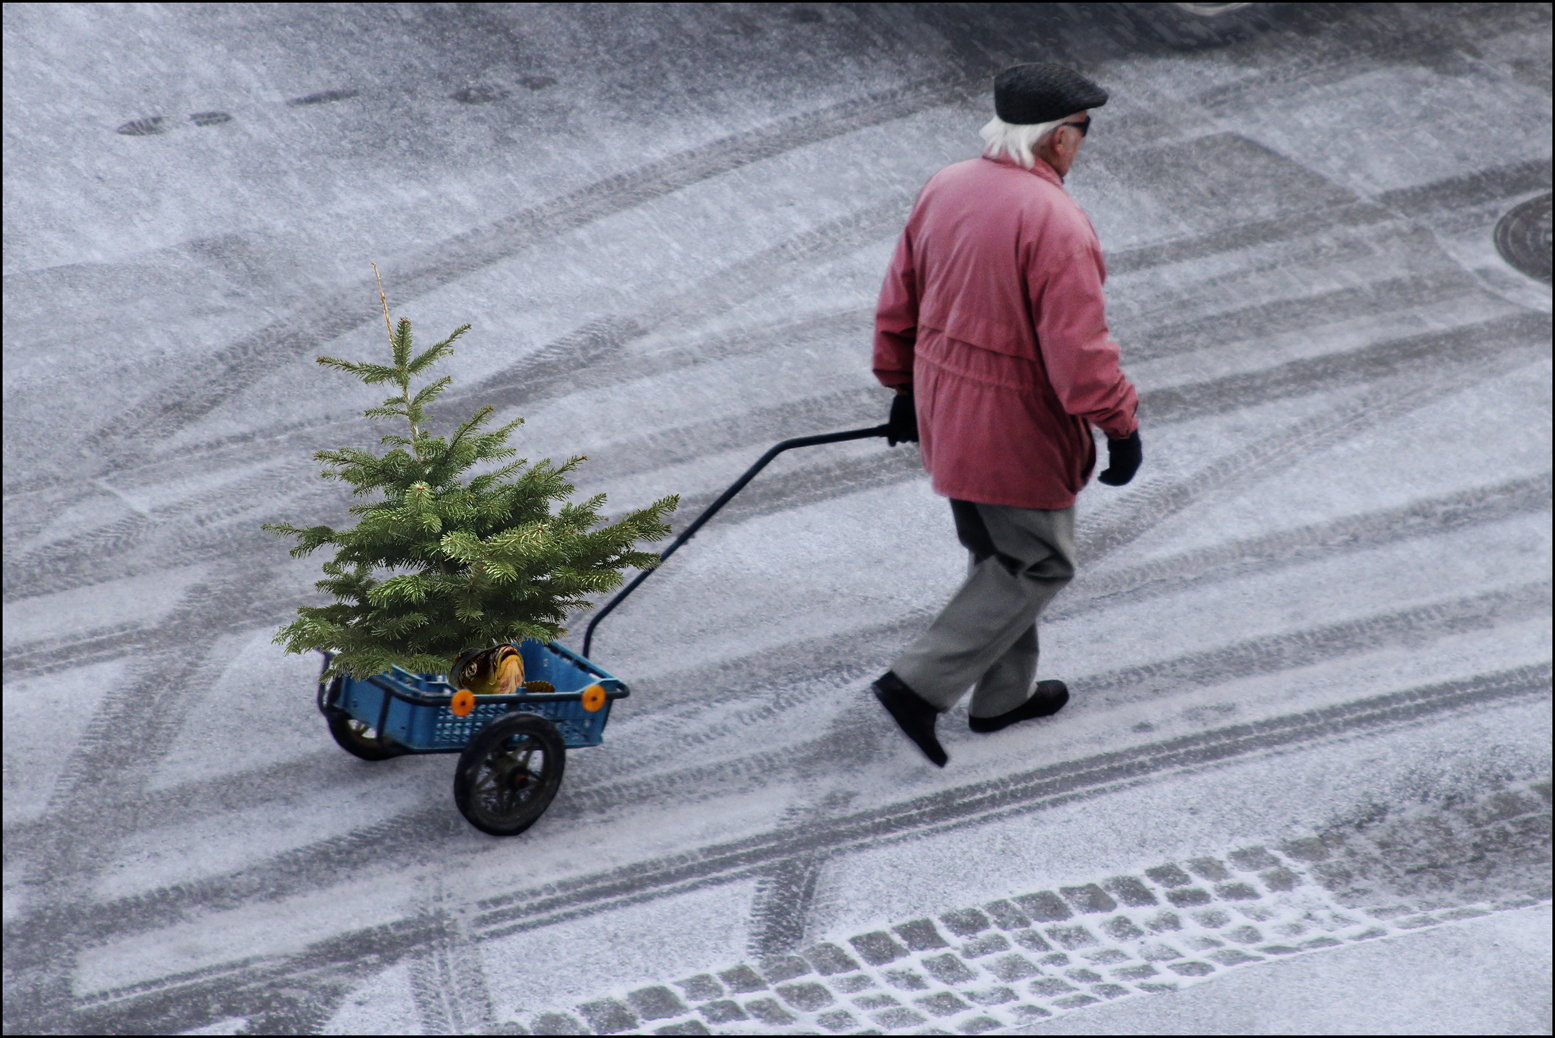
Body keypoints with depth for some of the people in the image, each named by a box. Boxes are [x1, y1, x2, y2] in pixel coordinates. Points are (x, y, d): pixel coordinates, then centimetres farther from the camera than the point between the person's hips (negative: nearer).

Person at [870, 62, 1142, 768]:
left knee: (999, 555, 23)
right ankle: (920, 684, 1)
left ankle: (1003, 696, 34)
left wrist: (904, 386, 21)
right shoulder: (1054, 222, -24)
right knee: (1037, 565, 7)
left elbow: (899, 304, 10)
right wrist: (1120, 425, -15)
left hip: (943, 412, 8)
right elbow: (1078, 347, -25)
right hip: (1016, 428, -8)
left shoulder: (945, 188, 1)